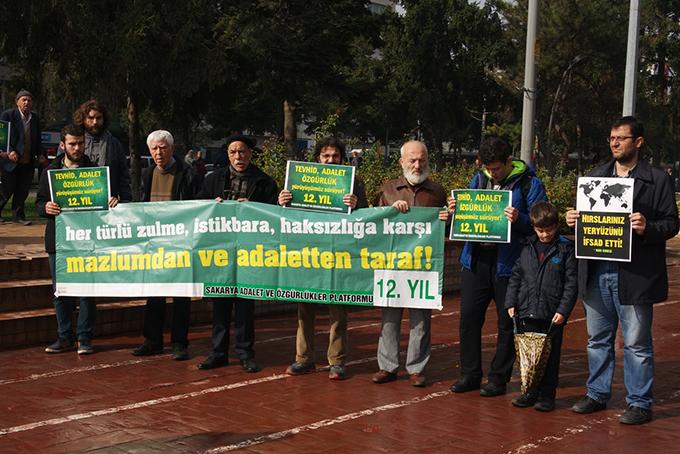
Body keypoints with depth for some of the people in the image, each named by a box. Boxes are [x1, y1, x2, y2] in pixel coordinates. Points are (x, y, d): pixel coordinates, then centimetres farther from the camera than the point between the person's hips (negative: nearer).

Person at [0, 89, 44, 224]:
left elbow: (38, 140, 18)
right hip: (11, 161, -5)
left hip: (28, 162, 5)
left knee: (23, 190, 7)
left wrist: (40, 154, 5)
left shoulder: (35, 118, 12)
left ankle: (18, 215, 17)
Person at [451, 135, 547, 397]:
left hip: (508, 264, -5)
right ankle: (470, 374, 20)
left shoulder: (529, 184, -5)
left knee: (507, 323, 6)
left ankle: (499, 377, 19)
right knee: (469, 318, 7)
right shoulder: (479, 179, 11)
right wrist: (456, 210, -3)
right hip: (476, 260, 5)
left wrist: (519, 219, -29)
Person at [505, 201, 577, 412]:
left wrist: (563, 310, -11)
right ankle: (531, 391, 22)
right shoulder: (527, 248, 7)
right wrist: (511, 303, 4)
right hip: (527, 312, 3)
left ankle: (547, 395, 15)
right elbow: (515, 277, 12)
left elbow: (571, 283, -5)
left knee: (550, 355, 5)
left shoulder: (566, 249, -3)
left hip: (552, 314, -3)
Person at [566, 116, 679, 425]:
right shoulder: (594, 177, 13)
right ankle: (597, 394, 28)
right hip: (596, 273, 5)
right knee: (598, 339, 15)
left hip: (634, 276, -5)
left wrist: (647, 228, -22)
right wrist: (574, 220, -3)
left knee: (637, 344, 3)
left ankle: (639, 403, 14)